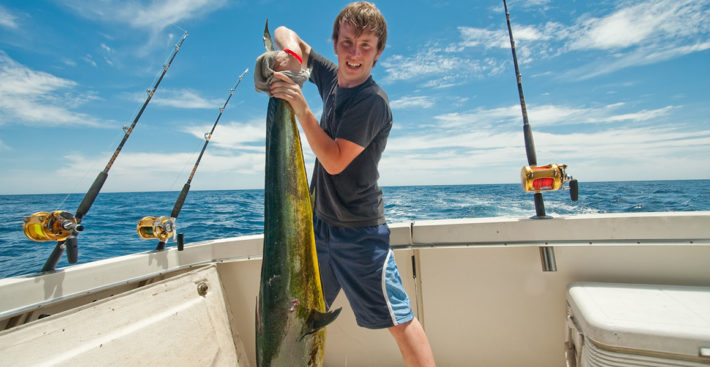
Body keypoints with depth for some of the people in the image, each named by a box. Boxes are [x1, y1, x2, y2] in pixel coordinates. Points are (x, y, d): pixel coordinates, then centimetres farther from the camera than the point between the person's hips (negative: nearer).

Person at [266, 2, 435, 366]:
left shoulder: (373, 101, -16)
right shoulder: (332, 78, 6)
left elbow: (335, 161, -23)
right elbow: (284, 34, 15)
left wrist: (301, 107, -28)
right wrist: (289, 52, -8)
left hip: (359, 230, -7)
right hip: (319, 220, 8)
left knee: (400, 319, -2)